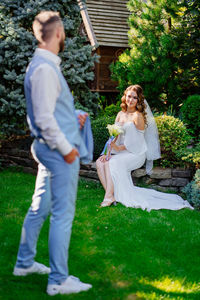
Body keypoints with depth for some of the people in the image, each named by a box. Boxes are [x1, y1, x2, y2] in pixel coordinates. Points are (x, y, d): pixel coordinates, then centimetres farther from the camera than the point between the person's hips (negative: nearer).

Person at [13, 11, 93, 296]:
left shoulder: (44, 65, 12)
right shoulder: (45, 69, -19)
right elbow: (45, 119, -22)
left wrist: (72, 119, 11)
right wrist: (66, 148, -15)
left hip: (50, 150, 10)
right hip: (59, 152, -10)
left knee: (40, 208, 18)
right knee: (63, 214, -3)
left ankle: (25, 263, 32)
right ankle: (59, 281, 6)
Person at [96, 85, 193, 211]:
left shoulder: (138, 116, -9)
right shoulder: (120, 114, 13)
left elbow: (137, 142, -11)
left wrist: (119, 148, -16)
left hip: (136, 154, -7)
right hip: (121, 153, 7)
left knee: (111, 163, -28)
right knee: (100, 162, -15)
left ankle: (110, 196, -22)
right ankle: (110, 194, -18)